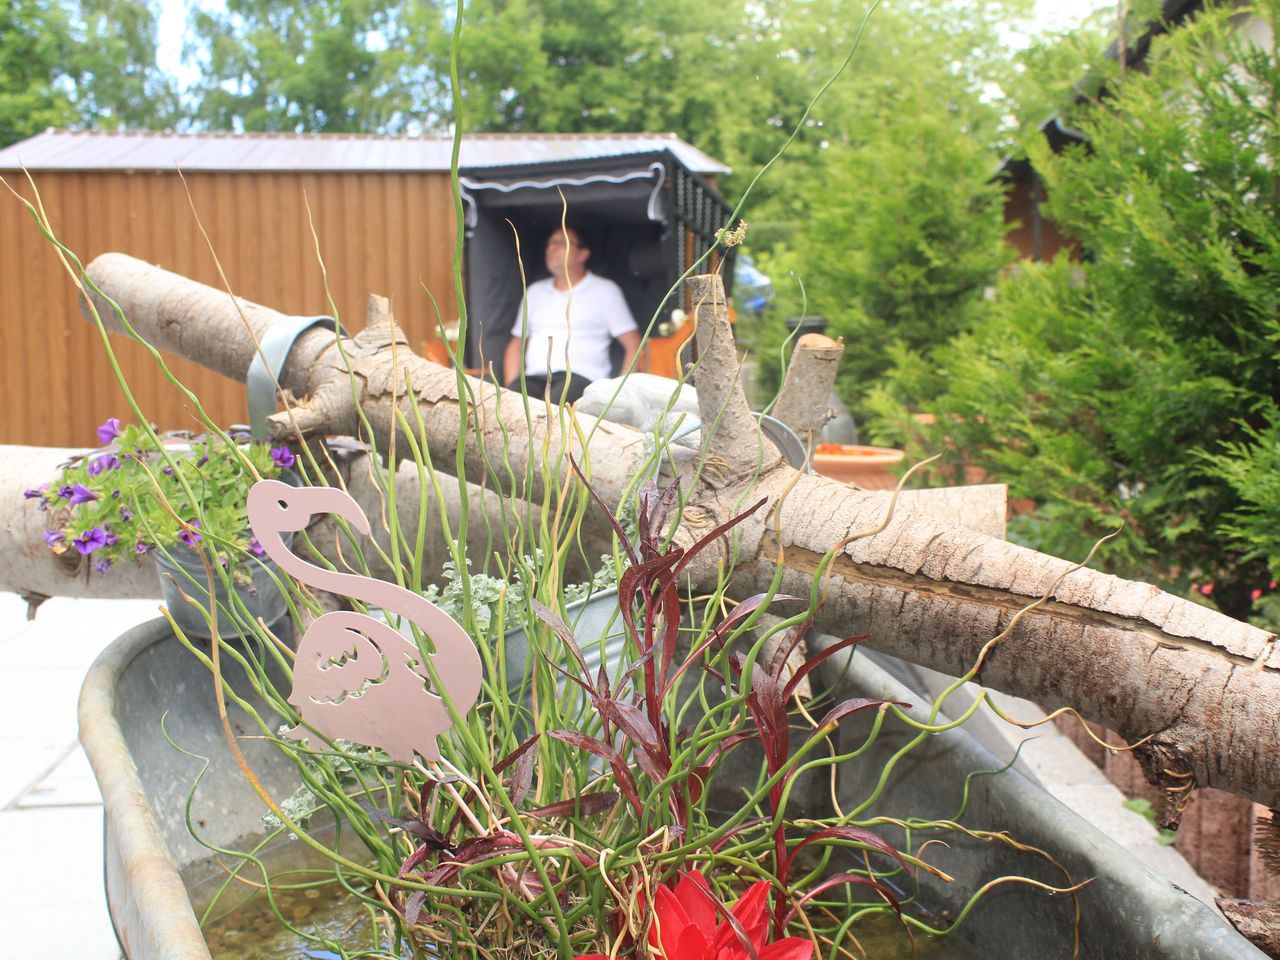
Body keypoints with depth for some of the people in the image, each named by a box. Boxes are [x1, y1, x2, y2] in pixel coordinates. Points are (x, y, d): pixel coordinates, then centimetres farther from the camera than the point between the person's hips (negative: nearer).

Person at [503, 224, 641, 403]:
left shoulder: (605, 290, 13)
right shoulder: (535, 291, 26)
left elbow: (633, 345, 6)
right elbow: (516, 344, 24)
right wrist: (511, 391, 5)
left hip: (581, 377, -3)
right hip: (534, 378, 3)